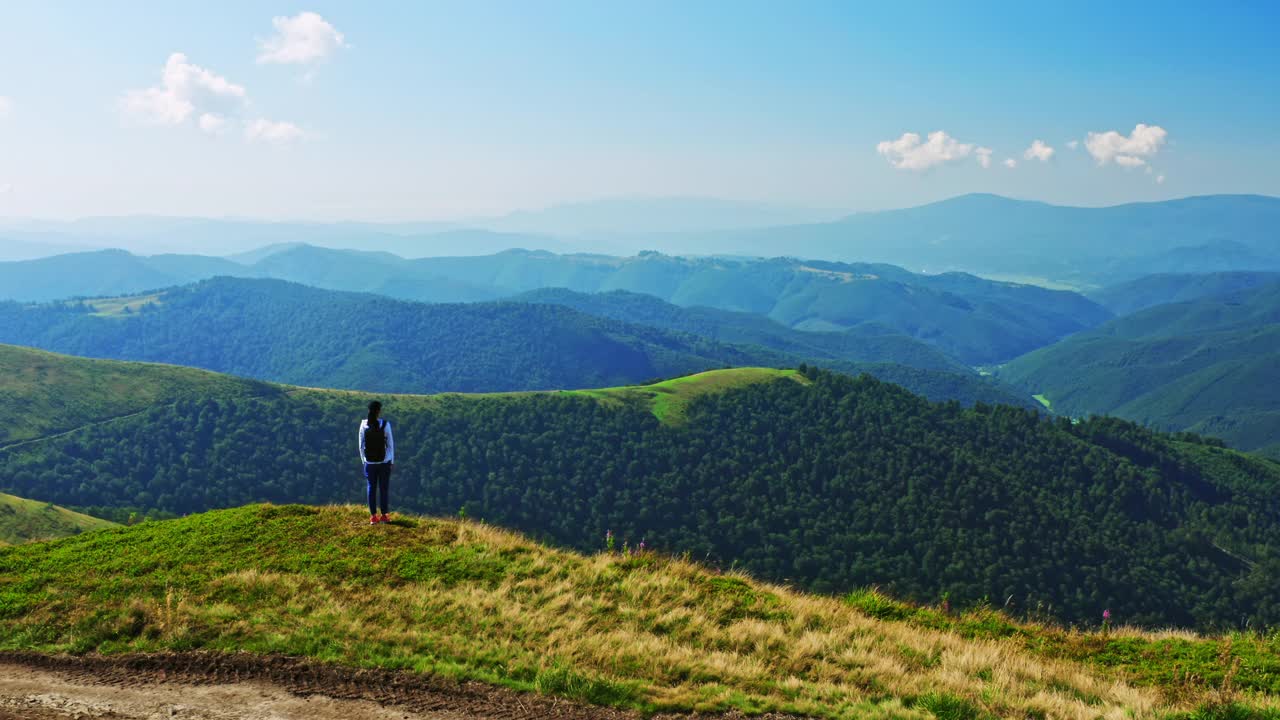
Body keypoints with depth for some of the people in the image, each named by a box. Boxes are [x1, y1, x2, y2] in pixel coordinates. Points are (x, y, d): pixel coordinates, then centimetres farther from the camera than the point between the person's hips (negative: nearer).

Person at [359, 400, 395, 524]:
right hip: (384, 461, -2)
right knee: (383, 488, 7)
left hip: (369, 462, 2)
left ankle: (373, 516, 12)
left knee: (371, 488, 10)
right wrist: (392, 461, 6)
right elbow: (390, 444, -5)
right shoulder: (385, 424, -12)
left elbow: (361, 444, 2)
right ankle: (384, 516, 12)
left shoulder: (363, 424, -5)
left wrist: (363, 460, 13)